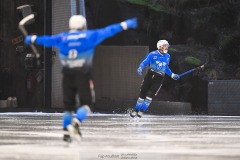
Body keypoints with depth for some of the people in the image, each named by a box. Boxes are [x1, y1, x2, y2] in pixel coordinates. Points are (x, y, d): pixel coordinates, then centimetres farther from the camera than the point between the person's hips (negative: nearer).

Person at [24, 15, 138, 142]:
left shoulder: (62, 38, 6)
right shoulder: (89, 36, 0)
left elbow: (46, 40, 17)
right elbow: (108, 31, 2)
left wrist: (32, 39, 35)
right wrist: (125, 25, 9)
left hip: (67, 76, 4)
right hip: (83, 75, -4)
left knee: (68, 105, 14)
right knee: (86, 104, 0)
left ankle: (66, 132, 10)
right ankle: (75, 123, -26)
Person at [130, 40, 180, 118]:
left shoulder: (167, 57, 9)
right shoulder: (152, 54, -7)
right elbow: (144, 62, -13)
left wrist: (172, 75, 24)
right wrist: (140, 68, -32)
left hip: (159, 79, 2)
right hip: (150, 75, -2)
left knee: (150, 94, -13)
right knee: (142, 93, 1)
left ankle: (142, 111, -1)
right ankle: (136, 110, 18)